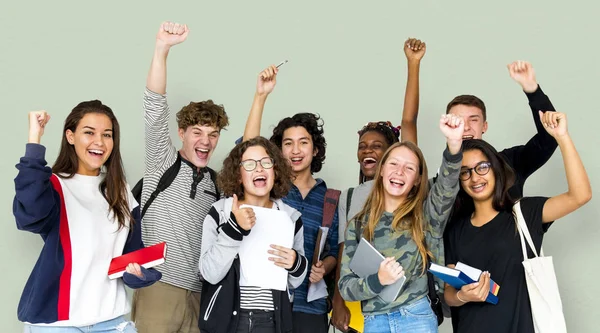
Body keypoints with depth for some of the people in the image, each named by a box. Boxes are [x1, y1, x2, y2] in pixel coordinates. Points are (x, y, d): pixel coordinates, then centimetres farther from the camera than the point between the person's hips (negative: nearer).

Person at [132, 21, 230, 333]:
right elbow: (155, 107, -10)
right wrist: (162, 49, -20)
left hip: (200, 292, 5)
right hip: (159, 286, -5)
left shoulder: (216, 182, 16)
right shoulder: (163, 161, 1)